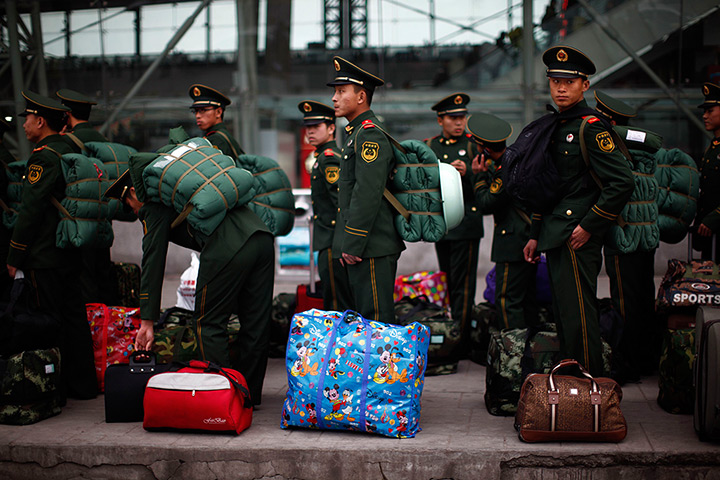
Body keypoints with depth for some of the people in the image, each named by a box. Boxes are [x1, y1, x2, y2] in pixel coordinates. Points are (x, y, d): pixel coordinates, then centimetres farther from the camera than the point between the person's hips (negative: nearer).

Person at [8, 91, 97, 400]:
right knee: (73, 317, 12)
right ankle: (83, 383, 19)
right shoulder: (69, 150, 13)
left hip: (43, 258, -9)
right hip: (70, 254, 9)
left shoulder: (43, 156, -14)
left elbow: (31, 210, -17)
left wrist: (14, 257, -11)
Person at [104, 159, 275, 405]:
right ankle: (250, 394, 22)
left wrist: (147, 321, 8)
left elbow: (153, 262, 8)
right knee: (255, 323, 12)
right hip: (262, 236, 8)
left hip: (227, 247, -8)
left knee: (209, 323, 5)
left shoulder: (154, 207, 13)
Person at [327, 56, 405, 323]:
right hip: (363, 247, 11)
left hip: (371, 249, -11)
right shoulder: (357, 133, 19)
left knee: (376, 319, -6)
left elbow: (367, 195, -22)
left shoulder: (370, 135, -14)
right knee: (363, 315, 15)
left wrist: (352, 245, -21)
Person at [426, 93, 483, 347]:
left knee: (463, 285, -6)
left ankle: (460, 341, -5)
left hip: (466, 223, -4)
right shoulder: (429, 146, 13)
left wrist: (467, 173, -23)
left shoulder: (474, 145, 2)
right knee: (448, 282, 11)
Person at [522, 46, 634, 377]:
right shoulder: (557, 126, 15)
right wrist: (536, 235, 19)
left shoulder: (591, 127, -12)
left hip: (577, 239, -9)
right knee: (564, 315, 14)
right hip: (557, 238, 9)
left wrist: (589, 227, -18)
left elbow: (622, 182, -20)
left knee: (578, 316, -7)